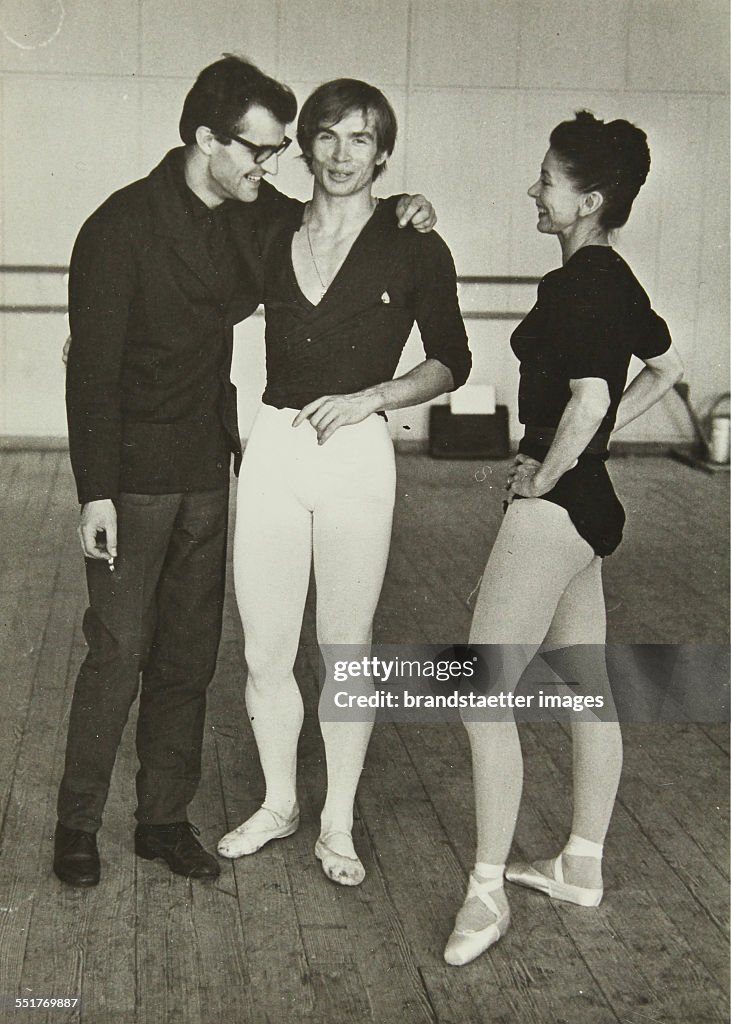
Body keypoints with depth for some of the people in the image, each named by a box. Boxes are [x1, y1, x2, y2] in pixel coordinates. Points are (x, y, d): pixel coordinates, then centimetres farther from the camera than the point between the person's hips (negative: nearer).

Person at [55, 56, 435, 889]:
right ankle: (77, 823, 13)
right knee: (118, 654, -4)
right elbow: (92, 368, -14)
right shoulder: (122, 226, -13)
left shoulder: (258, 214, 4)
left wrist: (401, 216, -1)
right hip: (134, 475, -6)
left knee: (188, 655, 10)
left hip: (208, 470, 6)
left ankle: (164, 818, 22)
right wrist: (95, 494, -17)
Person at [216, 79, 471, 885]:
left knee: (346, 651, 7)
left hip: (355, 456, -3)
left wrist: (371, 397, -9)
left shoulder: (413, 248, -1)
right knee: (264, 653, 8)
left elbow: (450, 362, 5)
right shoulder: (273, 240, 7)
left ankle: (338, 823, 24)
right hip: (272, 449, 3)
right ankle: (278, 803, 30)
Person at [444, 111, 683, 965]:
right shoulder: (614, 278, 10)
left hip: (553, 504, -11)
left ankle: (487, 892, 1)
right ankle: (582, 867, 29)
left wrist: (541, 477, -14)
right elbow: (666, 367, 24)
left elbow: (588, 400, -29)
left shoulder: (577, 285, -18)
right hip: (587, 501, 11)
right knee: (589, 686, 16)